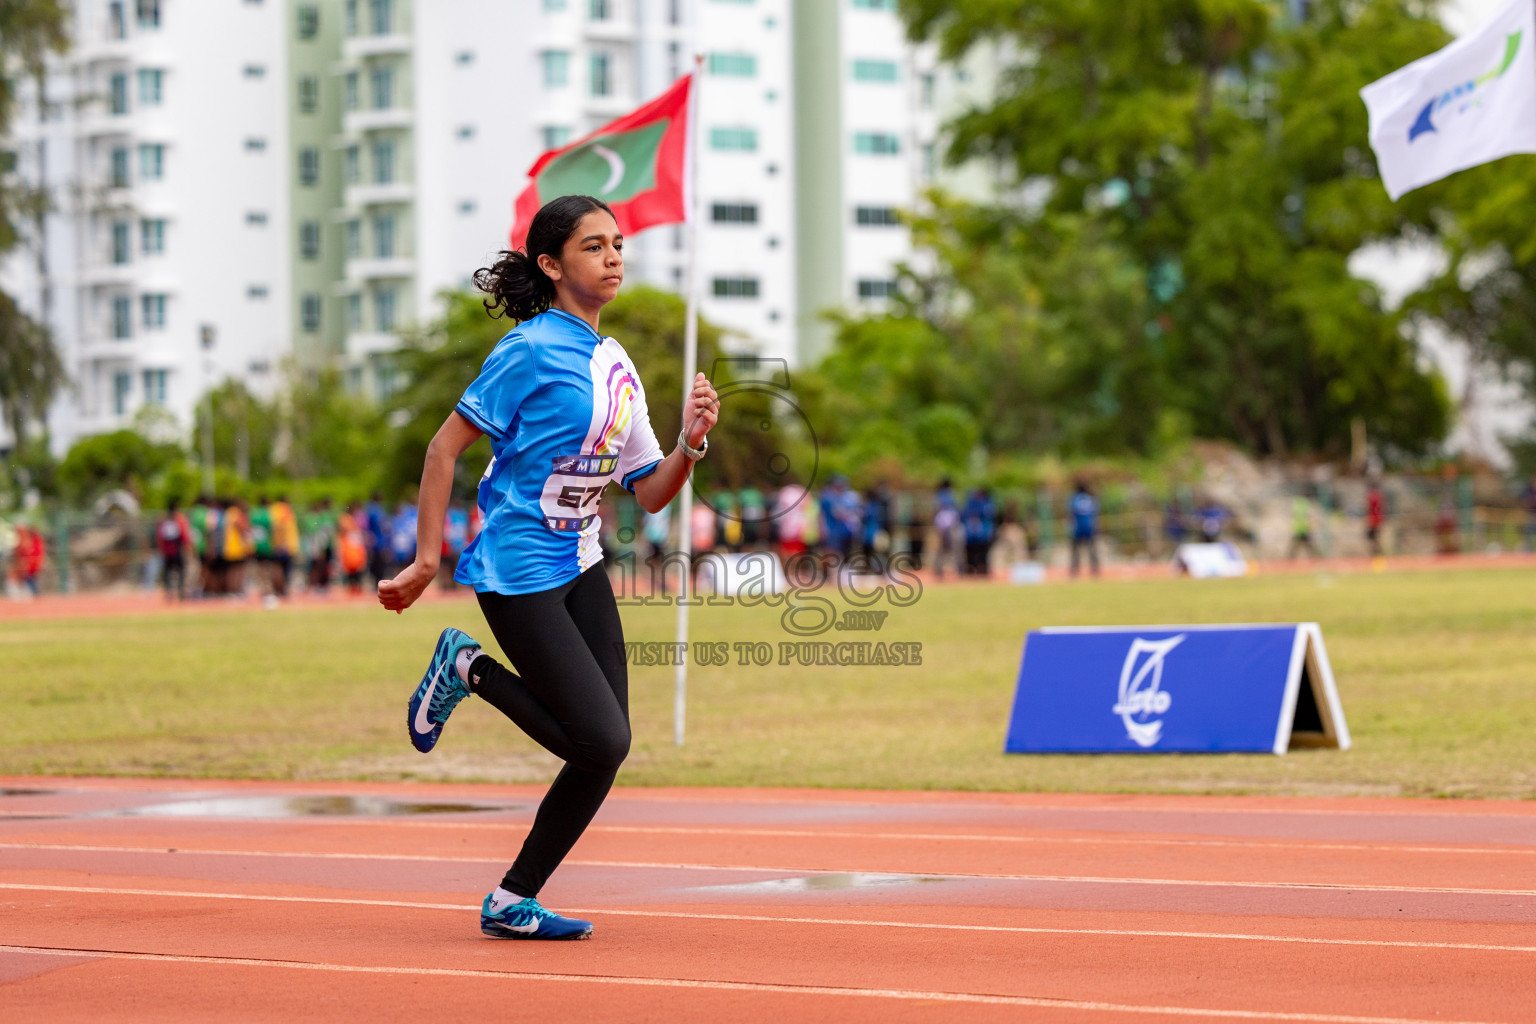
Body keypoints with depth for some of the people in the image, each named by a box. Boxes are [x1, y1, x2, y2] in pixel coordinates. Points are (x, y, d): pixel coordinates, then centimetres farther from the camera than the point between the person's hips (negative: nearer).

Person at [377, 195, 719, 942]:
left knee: (606, 752, 1)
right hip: (518, 570, -8)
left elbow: (650, 494, 10)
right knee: (601, 742, -13)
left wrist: (691, 442, -9)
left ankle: (513, 902, 13)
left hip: (580, 565, 8)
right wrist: (425, 561, -14)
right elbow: (445, 446, -12)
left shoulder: (617, 367, 9)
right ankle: (469, 670, 9)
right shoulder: (532, 348, -13)